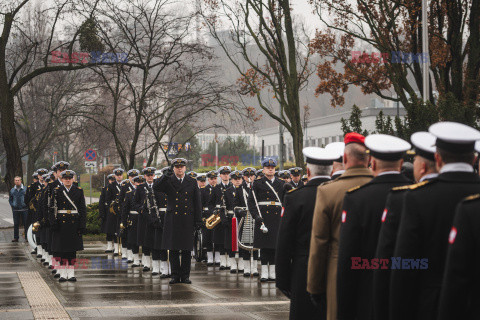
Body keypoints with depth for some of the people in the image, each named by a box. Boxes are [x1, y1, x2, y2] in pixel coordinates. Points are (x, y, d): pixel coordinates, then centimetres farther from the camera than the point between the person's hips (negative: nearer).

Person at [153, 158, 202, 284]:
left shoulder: (192, 182, 8)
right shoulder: (168, 181, 5)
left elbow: (197, 203, 9)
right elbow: (156, 187, -14)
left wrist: (198, 220, 3)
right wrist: (166, 175, -24)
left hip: (187, 220, 1)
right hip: (172, 220, -1)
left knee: (187, 249, 3)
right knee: (173, 249, 2)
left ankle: (185, 275, 10)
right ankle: (175, 275, 9)